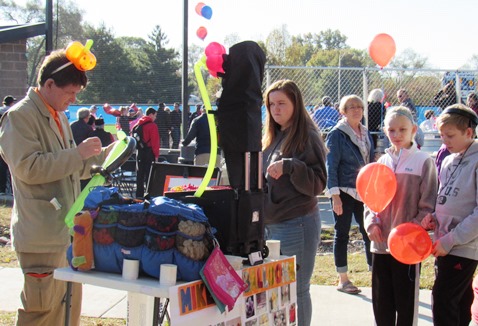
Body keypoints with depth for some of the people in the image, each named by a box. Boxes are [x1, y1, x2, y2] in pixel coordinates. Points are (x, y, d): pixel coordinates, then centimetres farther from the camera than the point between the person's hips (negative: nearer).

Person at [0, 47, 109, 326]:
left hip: (68, 230, 9)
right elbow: (28, 168, -21)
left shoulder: (60, 117, 18)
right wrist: (77, 153, -19)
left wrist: (106, 154, 10)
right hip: (42, 236, -9)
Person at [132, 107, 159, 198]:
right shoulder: (152, 125, -11)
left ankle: (139, 195, 15)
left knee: (140, 174, 12)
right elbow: (155, 141, -14)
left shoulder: (137, 124, 10)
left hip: (139, 152, 7)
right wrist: (156, 155, -9)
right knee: (149, 174, -4)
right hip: (149, 152, -6)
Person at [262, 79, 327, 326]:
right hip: (269, 225, 7)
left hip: (296, 226, -7)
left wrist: (290, 166, -25)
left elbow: (318, 184, -13)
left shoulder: (307, 137, -7)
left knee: (296, 291, -2)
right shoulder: (272, 137, 13)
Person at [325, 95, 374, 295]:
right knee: (342, 234, 2)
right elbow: (331, 166, -11)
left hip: (364, 191, 6)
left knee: (369, 232, 8)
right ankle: (342, 280, 10)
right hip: (344, 192, -6)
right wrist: (335, 194, -17)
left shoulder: (366, 134, 12)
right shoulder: (337, 134, -7)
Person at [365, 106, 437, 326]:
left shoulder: (423, 161, -4)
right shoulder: (382, 162, 10)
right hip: (380, 243, 5)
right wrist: (371, 222, -4)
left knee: (406, 302, 5)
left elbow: (428, 205, -6)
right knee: (381, 302, 12)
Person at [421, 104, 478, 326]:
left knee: (442, 301, -10)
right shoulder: (448, 162, 12)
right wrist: (433, 218, 1)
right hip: (445, 245, 8)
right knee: (459, 303, 15)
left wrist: (451, 239, -17)